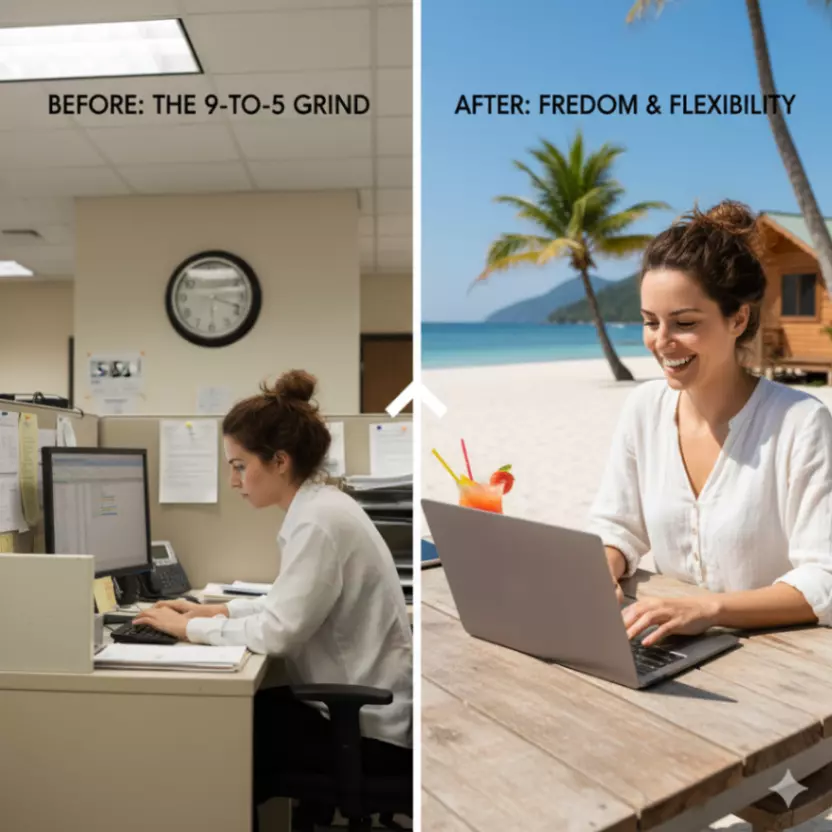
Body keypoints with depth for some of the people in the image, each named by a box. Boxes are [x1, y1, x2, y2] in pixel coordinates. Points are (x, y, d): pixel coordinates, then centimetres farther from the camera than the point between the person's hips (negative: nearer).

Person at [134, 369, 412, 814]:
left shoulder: (319, 521, -25)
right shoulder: (320, 505, 5)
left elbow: (279, 632, -26)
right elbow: (290, 604, 14)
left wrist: (191, 627, -13)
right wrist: (215, 610, 6)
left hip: (366, 726, -8)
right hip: (354, 701, 8)